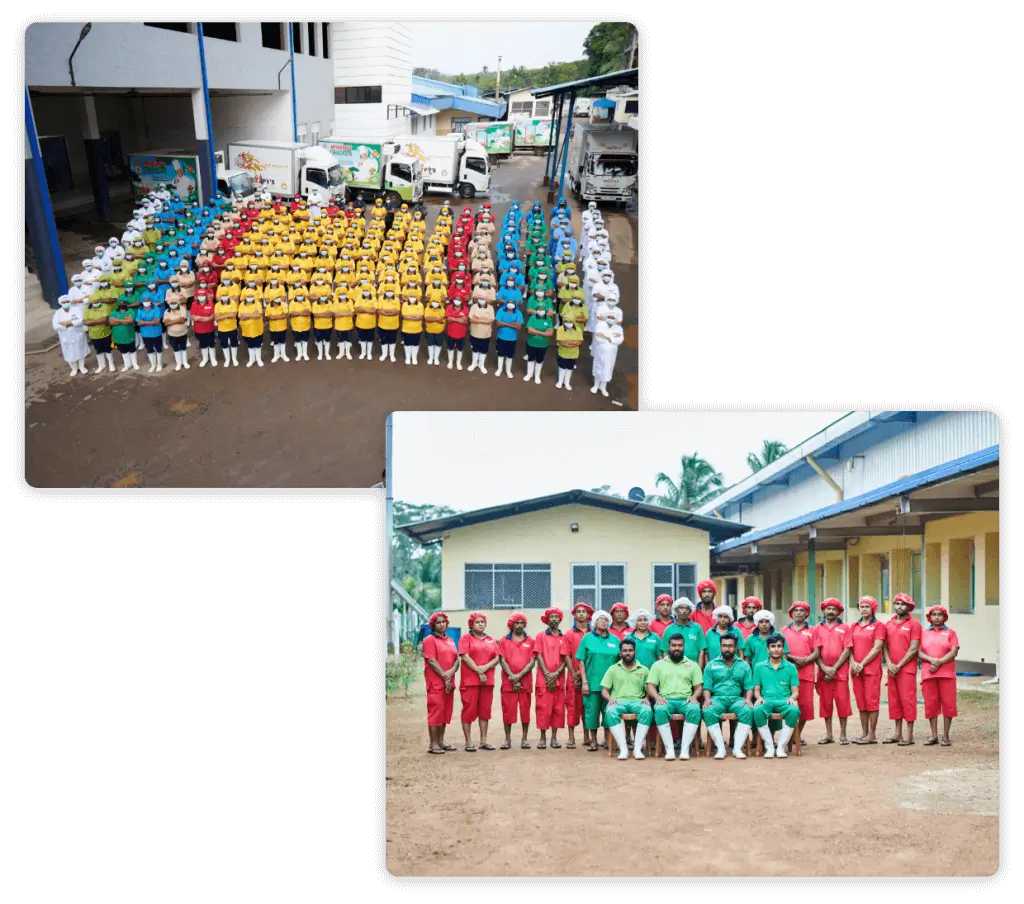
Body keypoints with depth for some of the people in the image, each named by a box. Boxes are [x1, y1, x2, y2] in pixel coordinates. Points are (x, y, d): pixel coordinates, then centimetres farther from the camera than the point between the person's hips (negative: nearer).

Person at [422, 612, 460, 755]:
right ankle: (433, 744, -6)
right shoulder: (430, 640, -4)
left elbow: (457, 659, 11)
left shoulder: (450, 641, 18)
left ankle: (441, 742, 15)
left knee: (445, 712, 9)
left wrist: (451, 672, -9)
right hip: (436, 683, -7)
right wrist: (444, 677, -15)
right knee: (435, 712, -7)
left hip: (449, 682, 7)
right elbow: (432, 661, -12)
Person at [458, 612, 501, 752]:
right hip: (470, 681, -4)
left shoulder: (491, 640, 16)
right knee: (469, 710, -5)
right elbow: (465, 657, -8)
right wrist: (478, 672, -13)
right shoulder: (466, 638, 3)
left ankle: (483, 741, 12)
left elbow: (497, 658, 7)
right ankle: (468, 742, -2)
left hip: (487, 681, 5)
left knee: (485, 710, 6)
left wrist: (485, 668, -11)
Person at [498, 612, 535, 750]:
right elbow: (502, 661, -1)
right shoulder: (504, 641, 6)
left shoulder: (530, 641, 7)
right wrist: (512, 678, -11)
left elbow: (532, 662, 1)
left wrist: (519, 676, -11)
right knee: (508, 710, 0)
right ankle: (507, 738, 8)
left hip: (525, 681, 0)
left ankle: (524, 738, 10)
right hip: (508, 682, 0)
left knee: (525, 710, 2)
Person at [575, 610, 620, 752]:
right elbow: (581, 662, 2)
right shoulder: (587, 638, 5)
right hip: (592, 683, -1)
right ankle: (593, 741, 10)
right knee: (592, 711, 1)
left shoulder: (615, 640, 10)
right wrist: (584, 682, -5)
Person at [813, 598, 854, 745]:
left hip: (841, 671, -2)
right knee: (825, 703, 4)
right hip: (823, 672, 2)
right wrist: (825, 668, -10)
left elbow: (847, 651, -2)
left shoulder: (845, 628, 5)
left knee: (842, 702, -4)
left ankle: (843, 734, 3)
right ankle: (828, 734, 11)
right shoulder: (818, 628, 10)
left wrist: (834, 668, -10)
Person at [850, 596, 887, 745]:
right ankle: (864, 733, 12)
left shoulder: (878, 626, 0)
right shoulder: (854, 626, 16)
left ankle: (872, 735, -2)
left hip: (872, 669, -5)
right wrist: (853, 663, -6)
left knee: (871, 701, -5)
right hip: (856, 669, 5)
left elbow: (877, 648, -9)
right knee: (861, 703, 7)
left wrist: (862, 664, -12)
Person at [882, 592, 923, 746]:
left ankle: (909, 735, -2)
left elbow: (913, 649, -9)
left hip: (907, 669, -5)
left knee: (908, 700, -5)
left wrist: (899, 666, -12)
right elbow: (885, 646, 9)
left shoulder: (914, 624, -3)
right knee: (894, 700, 8)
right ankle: (897, 733, 14)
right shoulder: (888, 624, 12)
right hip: (892, 669, 5)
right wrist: (890, 664, -6)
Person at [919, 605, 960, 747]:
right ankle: (934, 735, 7)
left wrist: (939, 663, -14)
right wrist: (932, 660, -15)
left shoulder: (950, 632, 8)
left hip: (946, 674, -1)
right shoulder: (924, 633, 12)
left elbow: (954, 652, -3)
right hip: (928, 674, 1)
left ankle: (945, 736, 3)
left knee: (948, 704, -3)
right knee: (930, 704, 1)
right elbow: (918, 652, 3)